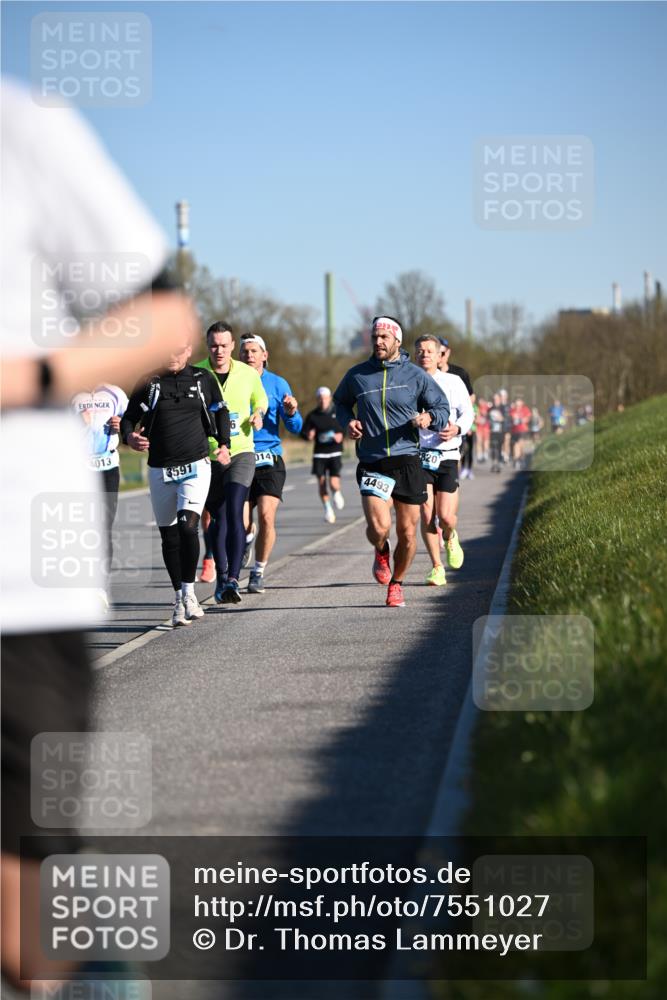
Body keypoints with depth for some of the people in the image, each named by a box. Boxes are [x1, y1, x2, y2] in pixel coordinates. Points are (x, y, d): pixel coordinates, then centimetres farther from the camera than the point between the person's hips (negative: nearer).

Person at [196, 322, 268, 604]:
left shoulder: (248, 374, 1)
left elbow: (261, 400, 19)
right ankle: (221, 577, 24)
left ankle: (233, 580, -23)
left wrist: (258, 415, -2)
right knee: (218, 519, 10)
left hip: (241, 453, -1)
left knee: (234, 513, -17)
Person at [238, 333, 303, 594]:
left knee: (266, 516, -14)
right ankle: (248, 538, 34)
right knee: (242, 524, -4)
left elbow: (295, 427, 4)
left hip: (269, 461, 0)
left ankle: (258, 572, 3)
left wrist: (291, 413, -17)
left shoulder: (277, 384, 5)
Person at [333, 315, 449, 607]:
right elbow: (341, 402, 23)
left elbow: (443, 408, 9)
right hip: (371, 464, 0)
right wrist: (348, 421, 2)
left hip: (408, 462, 0)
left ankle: (396, 585, 28)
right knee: (378, 527, -18)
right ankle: (381, 552, 19)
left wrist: (429, 418, -14)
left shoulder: (416, 376, 2)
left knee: (407, 532, 5)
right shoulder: (357, 375, 5)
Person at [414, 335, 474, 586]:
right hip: (418, 455, 1)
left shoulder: (453, 382, 5)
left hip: (447, 455, 0)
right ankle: (437, 568, 4)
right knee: (426, 515, -8)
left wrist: (457, 429, -22)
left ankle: (450, 538, 29)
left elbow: (467, 413, -1)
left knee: (445, 516, -7)